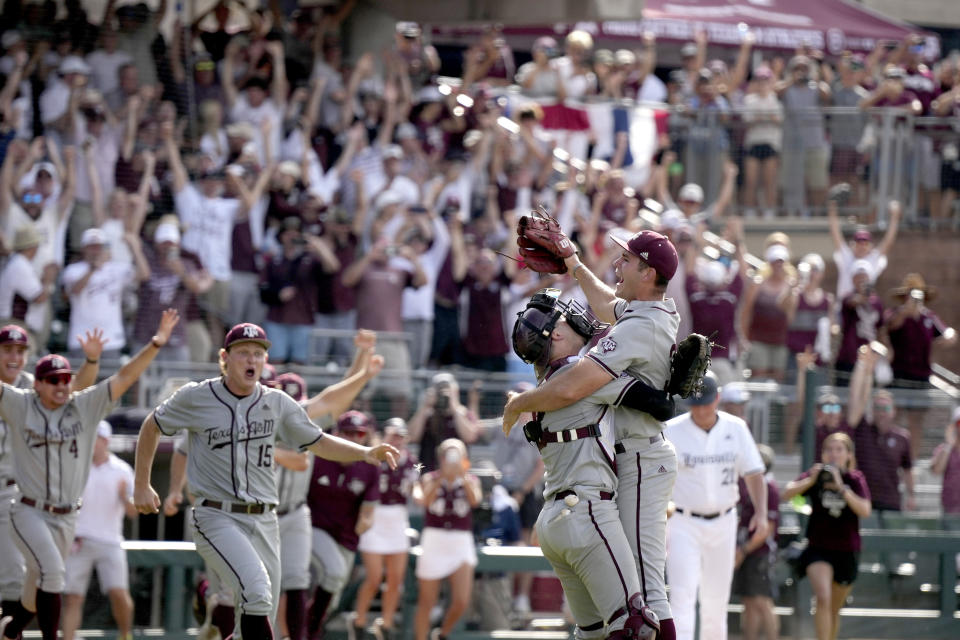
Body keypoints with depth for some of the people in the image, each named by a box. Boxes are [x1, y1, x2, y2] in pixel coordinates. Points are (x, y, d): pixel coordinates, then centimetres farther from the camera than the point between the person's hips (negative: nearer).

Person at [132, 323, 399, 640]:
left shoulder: (277, 403, 8)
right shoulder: (196, 398, -1)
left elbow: (318, 442, 14)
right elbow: (152, 427, 13)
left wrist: (365, 452, -2)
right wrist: (141, 486, 13)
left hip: (264, 522, 5)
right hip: (217, 517, -5)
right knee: (257, 590, -29)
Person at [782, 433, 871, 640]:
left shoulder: (855, 480, -1)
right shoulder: (815, 475, -3)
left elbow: (865, 511, -17)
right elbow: (787, 493, -17)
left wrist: (841, 488, -26)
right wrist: (811, 481, -31)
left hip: (847, 552, 2)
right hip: (818, 548, -2)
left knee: (834, 611, 13)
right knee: (823, 599, -23)